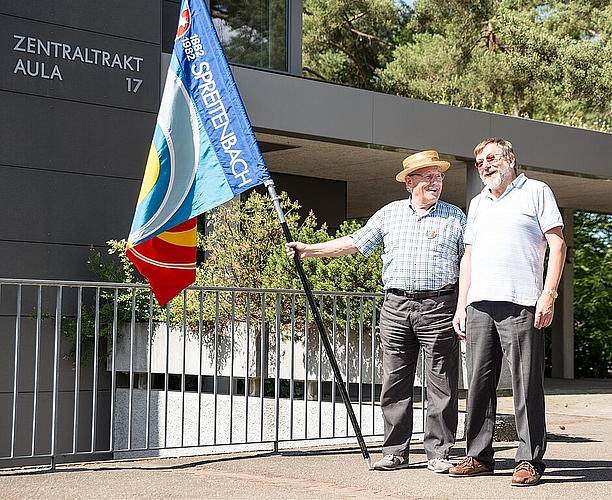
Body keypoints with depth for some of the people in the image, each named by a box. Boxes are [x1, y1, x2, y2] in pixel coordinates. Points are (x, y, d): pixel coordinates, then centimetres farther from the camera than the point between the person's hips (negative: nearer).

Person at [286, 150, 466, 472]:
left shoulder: (455, 217, 7)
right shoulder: (389, 214, 12)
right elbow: (354, 242, 13)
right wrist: (308, 250, 7)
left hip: (438, 308, -2)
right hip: (395, 307, 2)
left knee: (441, 385, -1)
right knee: (394, 383, 4)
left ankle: (438, 453, 8)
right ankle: (395, 452, 12)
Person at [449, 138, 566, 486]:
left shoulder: (536, 192, 6)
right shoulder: (478, 204, 23)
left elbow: (557, 245, -1)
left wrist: (548, 294, -11)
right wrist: (461, 306, 15)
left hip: (520, 305, -6)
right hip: (479, 305, 6)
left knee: (527, 384, -5)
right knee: (479, 382, 6)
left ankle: (530, 461, 0)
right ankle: (479, 456, 14)